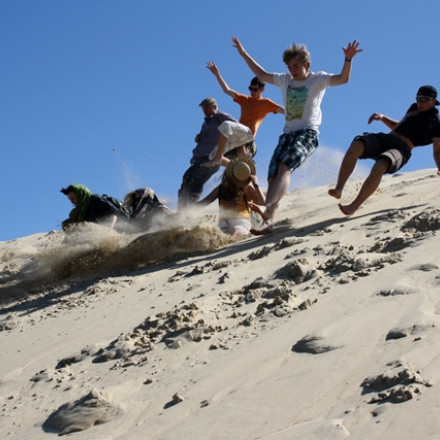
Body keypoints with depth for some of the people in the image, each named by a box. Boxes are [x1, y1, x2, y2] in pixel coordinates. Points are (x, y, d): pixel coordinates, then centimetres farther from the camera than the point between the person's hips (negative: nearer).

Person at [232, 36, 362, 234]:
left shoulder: (318, 79, 4)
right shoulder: (285, 80, 20)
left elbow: (343, 78, -9)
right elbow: (262, 74, 31)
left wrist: (348, 59, -26)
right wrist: (243, 54, 30)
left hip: (308, 133, -6)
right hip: (287, 134, 6)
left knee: (284, 167, -30)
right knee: (273, 176, -12)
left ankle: (268, 207, -46)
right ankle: (268, 221, -20)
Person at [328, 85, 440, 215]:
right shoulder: (414, 108, 27)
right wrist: (382, 117, 22)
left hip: (400, 150, -6)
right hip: (383, 139, 6)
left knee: (379, 167, -39)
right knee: (356, 146, -27)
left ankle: (353, 207, -40)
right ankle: (338, 189, -32)